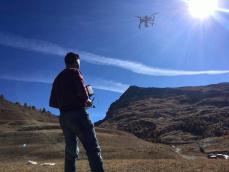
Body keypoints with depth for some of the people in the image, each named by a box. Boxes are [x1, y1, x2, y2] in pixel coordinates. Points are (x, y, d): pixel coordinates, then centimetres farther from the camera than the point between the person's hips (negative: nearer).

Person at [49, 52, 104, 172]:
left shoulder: (58, 78, 20)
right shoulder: (74, 72, 0)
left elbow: (52, 103, 19)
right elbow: (83, 94, -15)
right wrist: (86, 101, 4)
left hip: (64, 117, 8)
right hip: (77, 114, -7)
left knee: (71, 152, 13)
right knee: (93, 149, -9)